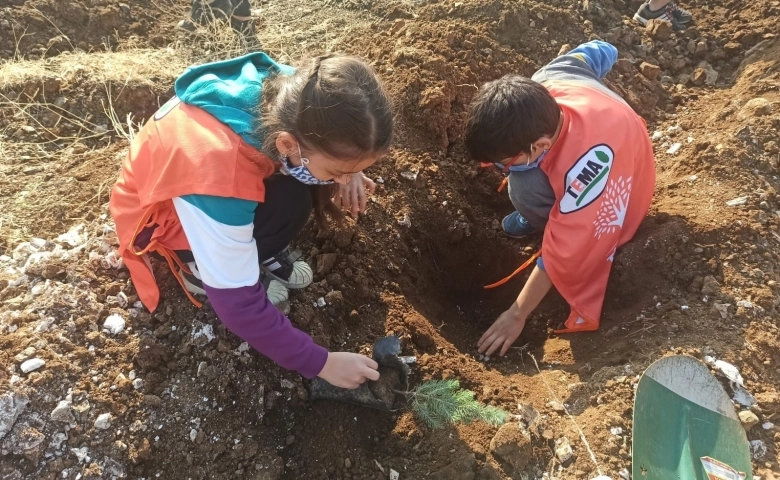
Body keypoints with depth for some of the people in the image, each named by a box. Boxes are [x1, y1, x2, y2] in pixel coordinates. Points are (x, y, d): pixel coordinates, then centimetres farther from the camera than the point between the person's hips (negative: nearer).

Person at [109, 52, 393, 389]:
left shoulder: (292, 96, -26)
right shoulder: (218, 175, -42)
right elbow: (237, 304, -32)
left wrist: (348, 171, -19)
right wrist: (321, 363, -23)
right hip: (163, 219, -6)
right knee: (289, 202, -31)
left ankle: (252, 248, -1)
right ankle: (202, 268, -6)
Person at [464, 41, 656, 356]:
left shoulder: (587, 168, -44)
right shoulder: (544, 84, -26)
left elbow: (563, 253, -35)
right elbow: (600, 52, -4)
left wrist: (517, 314, -23)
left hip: (606, 208, -6)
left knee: (527, 191, -32)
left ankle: (555, 221, 1)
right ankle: (546, 217, 8)